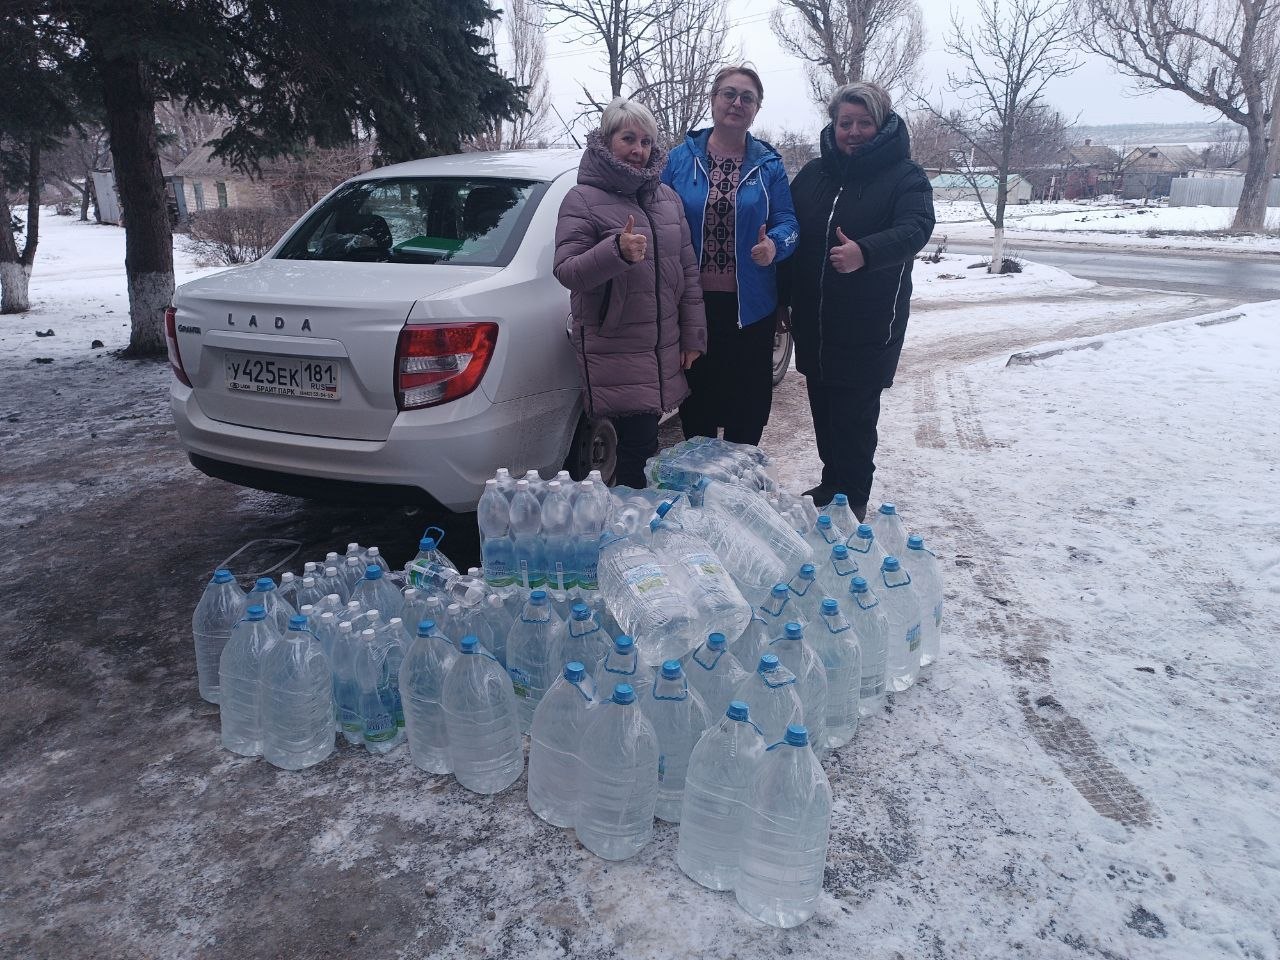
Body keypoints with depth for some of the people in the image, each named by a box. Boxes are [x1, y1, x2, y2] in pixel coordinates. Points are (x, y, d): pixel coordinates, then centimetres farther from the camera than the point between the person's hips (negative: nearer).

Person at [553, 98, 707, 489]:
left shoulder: (667, 196, 14)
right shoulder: (583, 199, -3)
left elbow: (688, 270, 14)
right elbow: (566, 271, -12)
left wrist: (693, 336, 10)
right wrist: (616, 251, -30)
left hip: (665, 349, 5)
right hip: (614, 351, -5)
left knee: (642, 442, 11)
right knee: (639, 446, -10)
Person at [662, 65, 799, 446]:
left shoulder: (769, 164, 4)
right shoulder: (681, 158, 3)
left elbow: (787, 221, 0)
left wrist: (775, 244, -24)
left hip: (749, 307, 0)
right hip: (693, 302, 0)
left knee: (748, 401, 7)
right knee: (696, 400, 8)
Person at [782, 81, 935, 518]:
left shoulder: (905, 177, -5)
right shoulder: (812, 174, 11)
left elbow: (914, 229, -23)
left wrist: (865, 252, -42)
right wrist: (782, 296, 8)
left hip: (869, 326, -5)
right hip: (813, 319, 5)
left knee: (855, 413, -2)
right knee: (823, 405, 14)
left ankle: (852, 497, 12)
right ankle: (832, 482, 31)